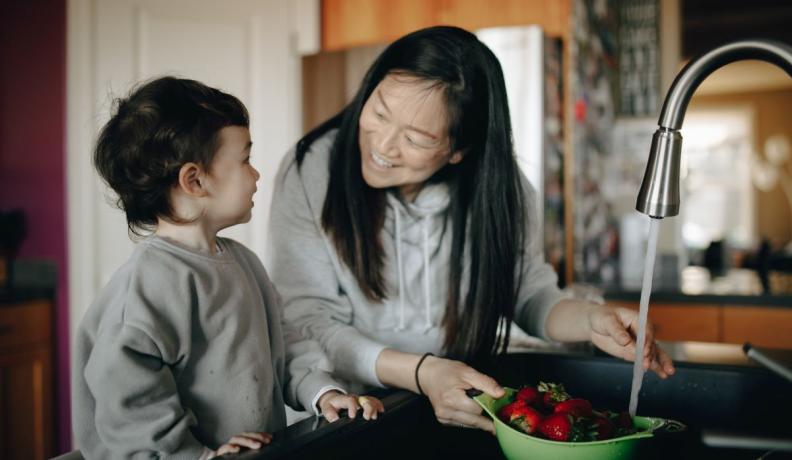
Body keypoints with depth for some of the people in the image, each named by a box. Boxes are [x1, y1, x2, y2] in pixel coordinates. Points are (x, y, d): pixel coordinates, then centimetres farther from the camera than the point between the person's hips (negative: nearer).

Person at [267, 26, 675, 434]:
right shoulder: (310, 172, -14)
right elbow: (306, 324, -17)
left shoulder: (497, 186, -8)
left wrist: (590, 321, -19)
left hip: (465, 408, 3)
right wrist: (421, 373, -31)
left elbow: (529, 295, 2)